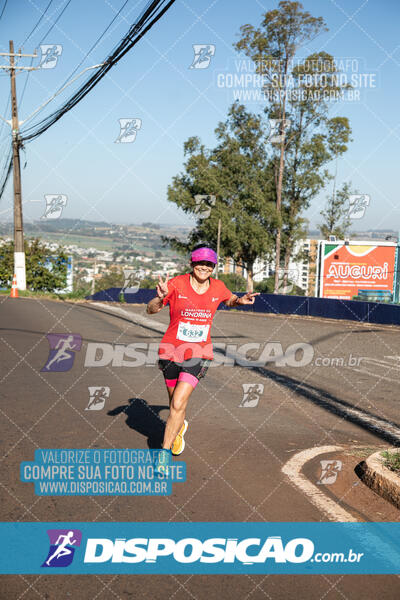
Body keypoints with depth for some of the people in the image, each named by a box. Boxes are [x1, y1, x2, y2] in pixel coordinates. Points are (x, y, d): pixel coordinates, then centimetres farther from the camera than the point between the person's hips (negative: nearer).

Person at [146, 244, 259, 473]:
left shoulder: (218, 287, 0)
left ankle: (165, 452, 2)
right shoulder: (177, 284, -10)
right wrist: (160, 298, -31)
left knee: (178, 404, -13)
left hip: (199, 354, 0)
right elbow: (151, 310, -9)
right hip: (172, 351, 0)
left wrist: (241, 300, 0)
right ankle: (180, 427, 51)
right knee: (175, 401, 16)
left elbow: (230, 300, 22)